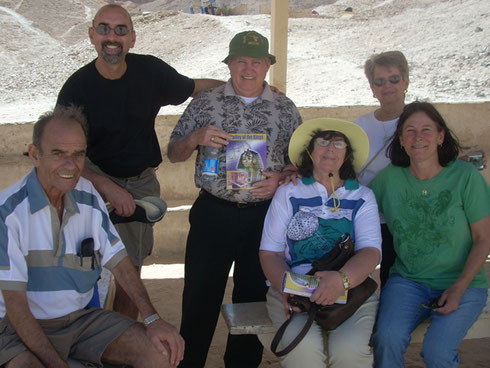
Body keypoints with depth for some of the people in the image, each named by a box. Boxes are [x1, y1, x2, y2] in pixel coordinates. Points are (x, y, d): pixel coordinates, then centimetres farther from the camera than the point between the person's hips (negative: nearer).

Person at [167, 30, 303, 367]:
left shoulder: (285, 109, 5)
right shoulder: (205, 103, 3)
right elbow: (173, 154, 7)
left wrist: (280, 179, -10)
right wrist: (196, 138, -13)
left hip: (264, 215, 1)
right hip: (214, 213, -1)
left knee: (254, 295, 12)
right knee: (200, 295, 3)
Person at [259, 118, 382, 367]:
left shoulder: (362, 196, 13)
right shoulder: (288, 193, 13)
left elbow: (371, 251, -2)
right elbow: (270, 252, 7)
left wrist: (342, 278, -24)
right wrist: (286, 288, -14)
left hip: (352, 288, 1)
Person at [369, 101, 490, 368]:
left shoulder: (465, 176, -8)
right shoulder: (389, 178, -2)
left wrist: (458, 288, -14)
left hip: (464, 284, -1)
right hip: (407, 280, 2)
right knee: (387, 338, -26)